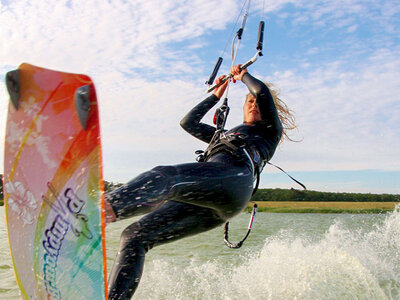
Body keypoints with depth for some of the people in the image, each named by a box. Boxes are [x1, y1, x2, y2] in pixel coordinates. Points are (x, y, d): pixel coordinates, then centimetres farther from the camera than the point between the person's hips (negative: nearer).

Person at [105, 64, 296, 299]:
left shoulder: (270, 130, 29)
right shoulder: (225, 135, 46)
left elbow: (262, 91, 14)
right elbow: (188, 122, 50)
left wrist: (243, 75, 34)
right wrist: (216, 96, 56)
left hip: (233, 176, -7)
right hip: (205, 203, 7)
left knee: (164, 176, -38)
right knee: (135, 236, -10)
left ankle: (105, 209, -64)